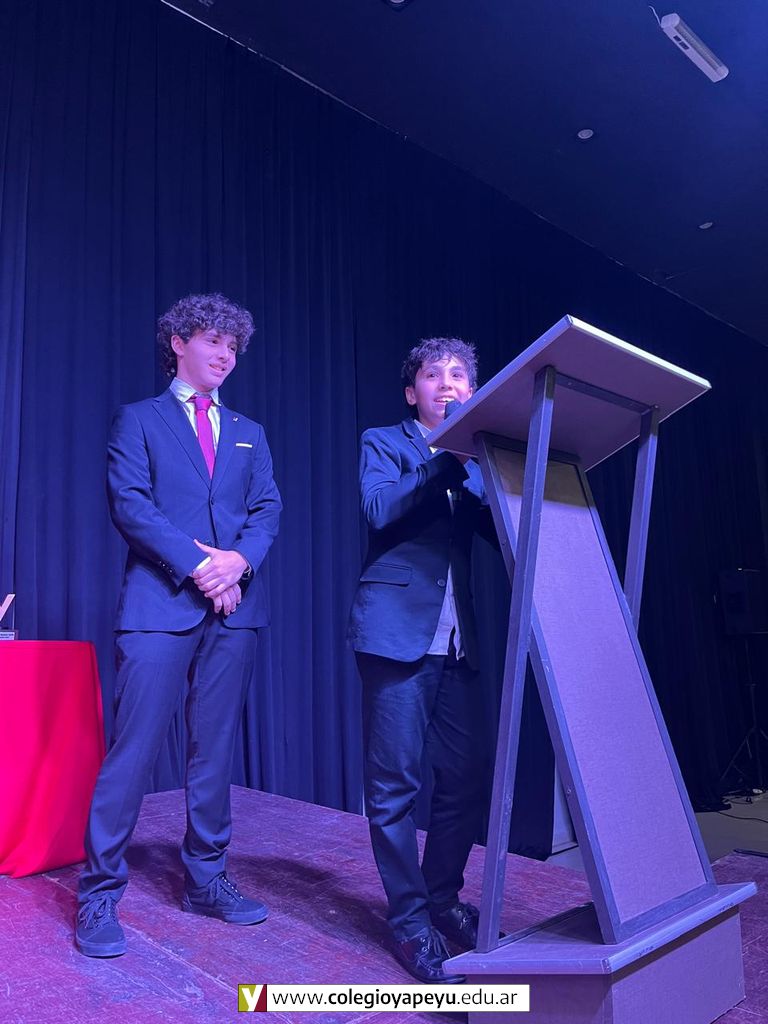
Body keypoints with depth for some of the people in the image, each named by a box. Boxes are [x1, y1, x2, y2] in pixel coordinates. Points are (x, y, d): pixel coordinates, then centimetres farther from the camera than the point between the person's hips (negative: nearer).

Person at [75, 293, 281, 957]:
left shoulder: (250, 434, 20)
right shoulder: (139, 420, 9)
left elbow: (267, 509, 9)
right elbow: (129, 504, -4)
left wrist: (239, 560, -11)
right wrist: (197, 564, -14)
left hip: (233, 606, 4)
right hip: (160, 603, -3)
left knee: (216, 750, 9)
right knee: (133, 750, -3)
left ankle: (206, 879, 22)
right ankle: (99, 895, 11)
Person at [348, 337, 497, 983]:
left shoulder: (475, 460, 19)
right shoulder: (383, 444, 7)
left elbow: (504, 533, 7)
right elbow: (380, 509, -11)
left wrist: (478, 465, -8)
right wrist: (449, 460, -16)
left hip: (457, 640, 5)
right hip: (398, 630, -4)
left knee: (467, 777, 7)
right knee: (396, 783, 0)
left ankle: (443, 900, 27)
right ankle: (411, 922, 16)